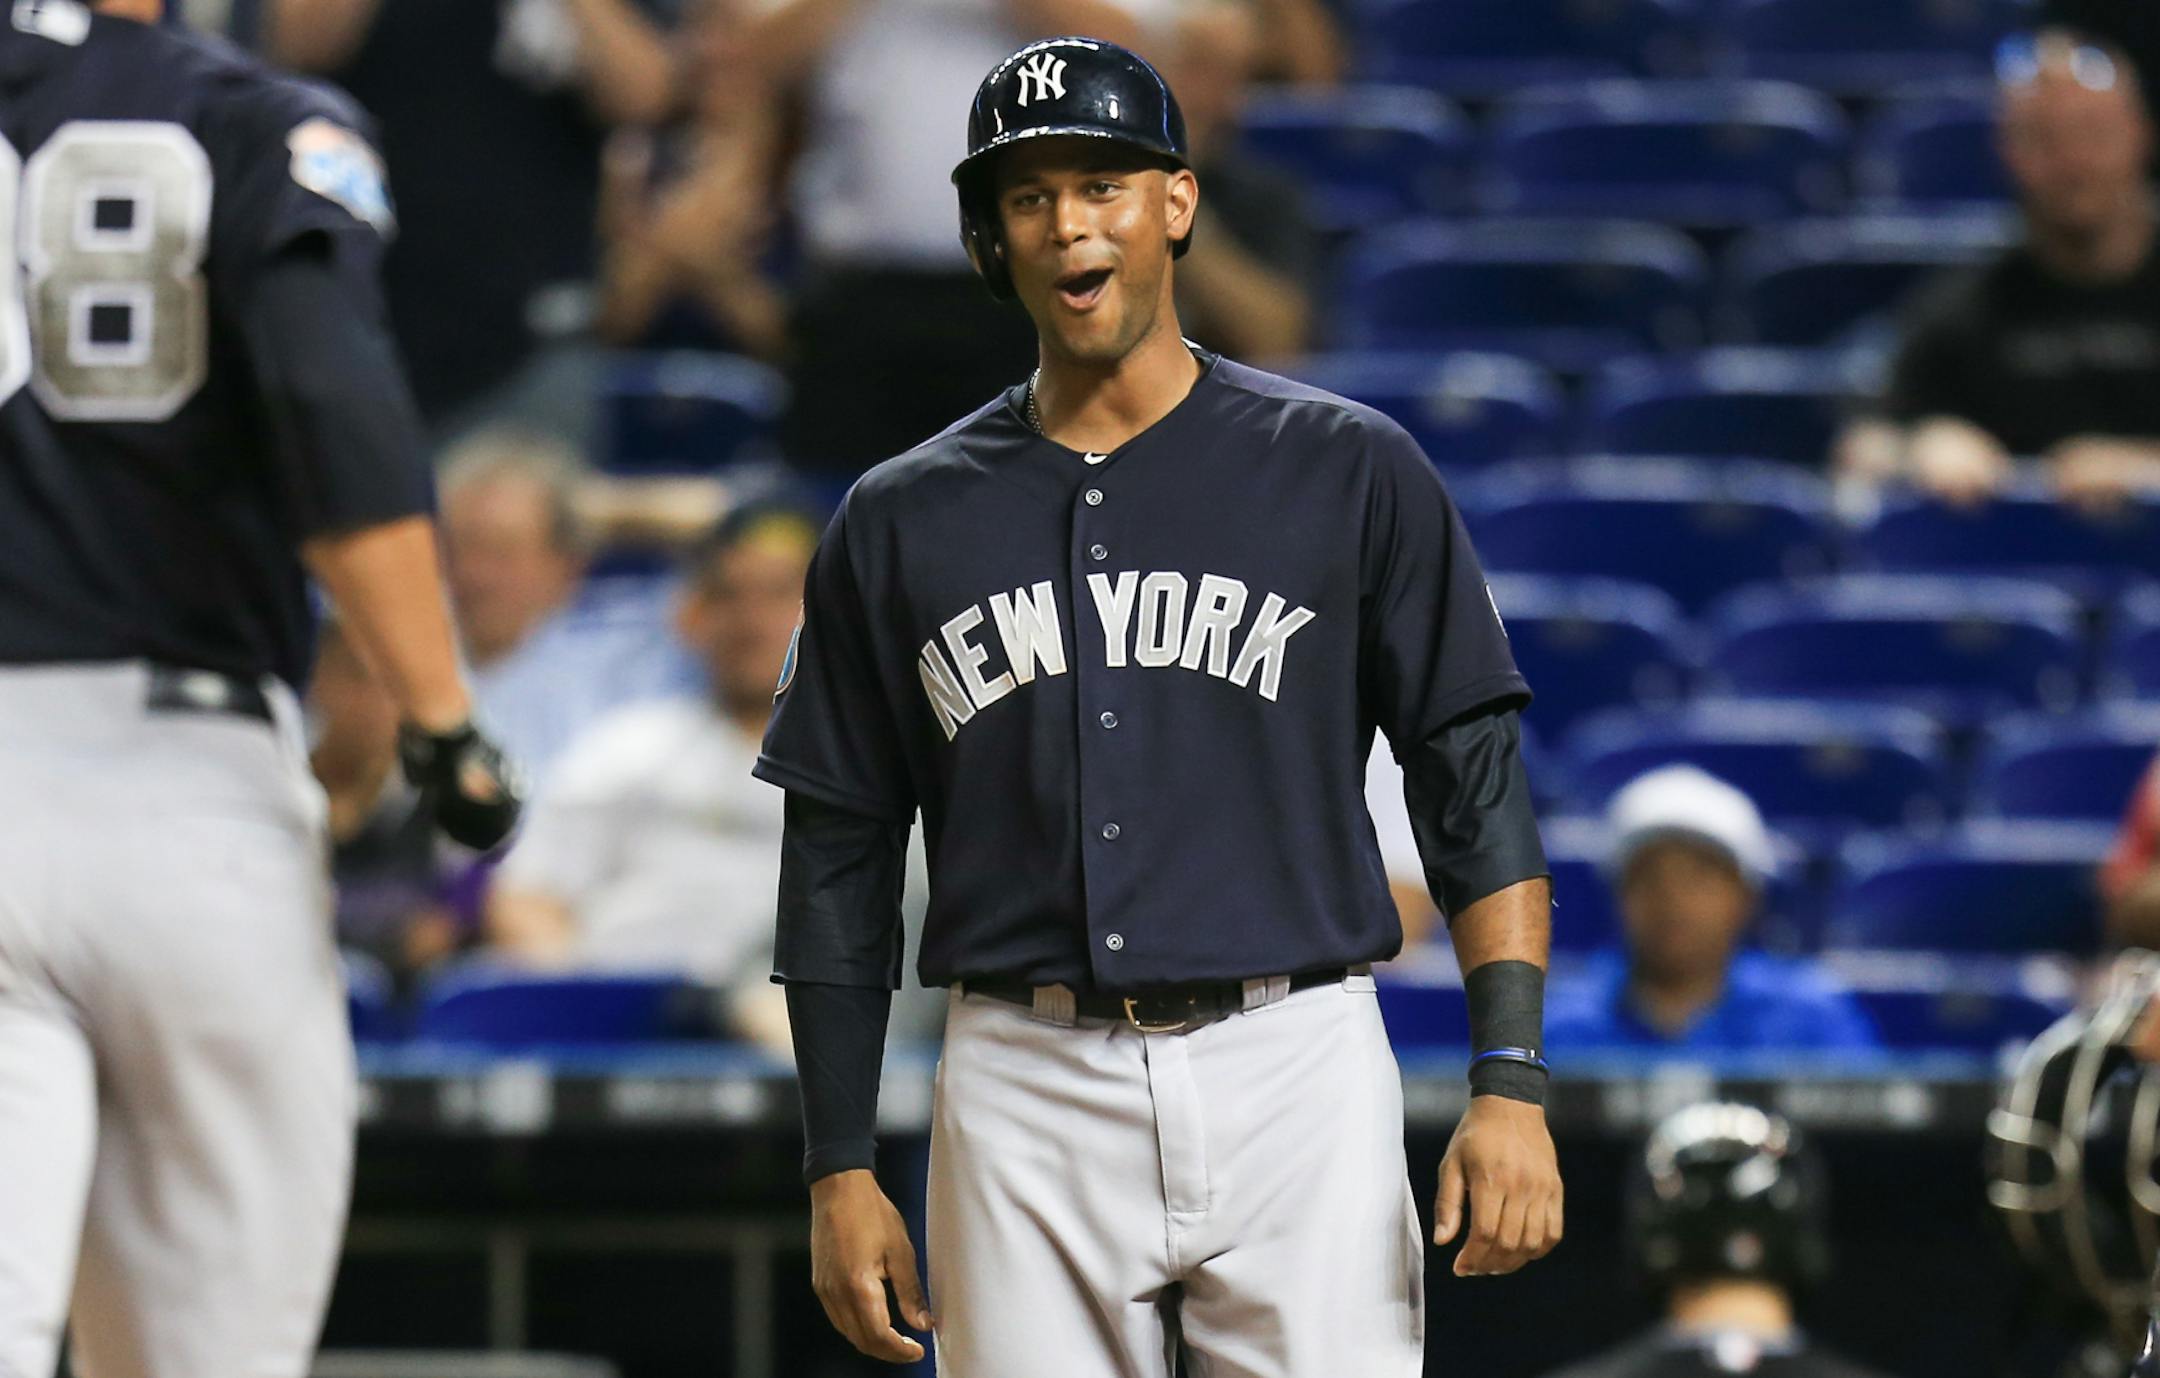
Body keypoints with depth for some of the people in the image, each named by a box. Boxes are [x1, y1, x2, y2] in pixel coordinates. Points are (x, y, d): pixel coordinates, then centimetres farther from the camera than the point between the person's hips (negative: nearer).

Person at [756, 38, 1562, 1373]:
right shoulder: (902, 523, 10)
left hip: (1294, 1074, -2)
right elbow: (840, 863, 13)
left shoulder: (1350, 472, 4)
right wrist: (841, 1171, 8)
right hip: (1027, 1103, 2)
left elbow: (1476, 782, 2)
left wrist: (1512, 1081, -8)